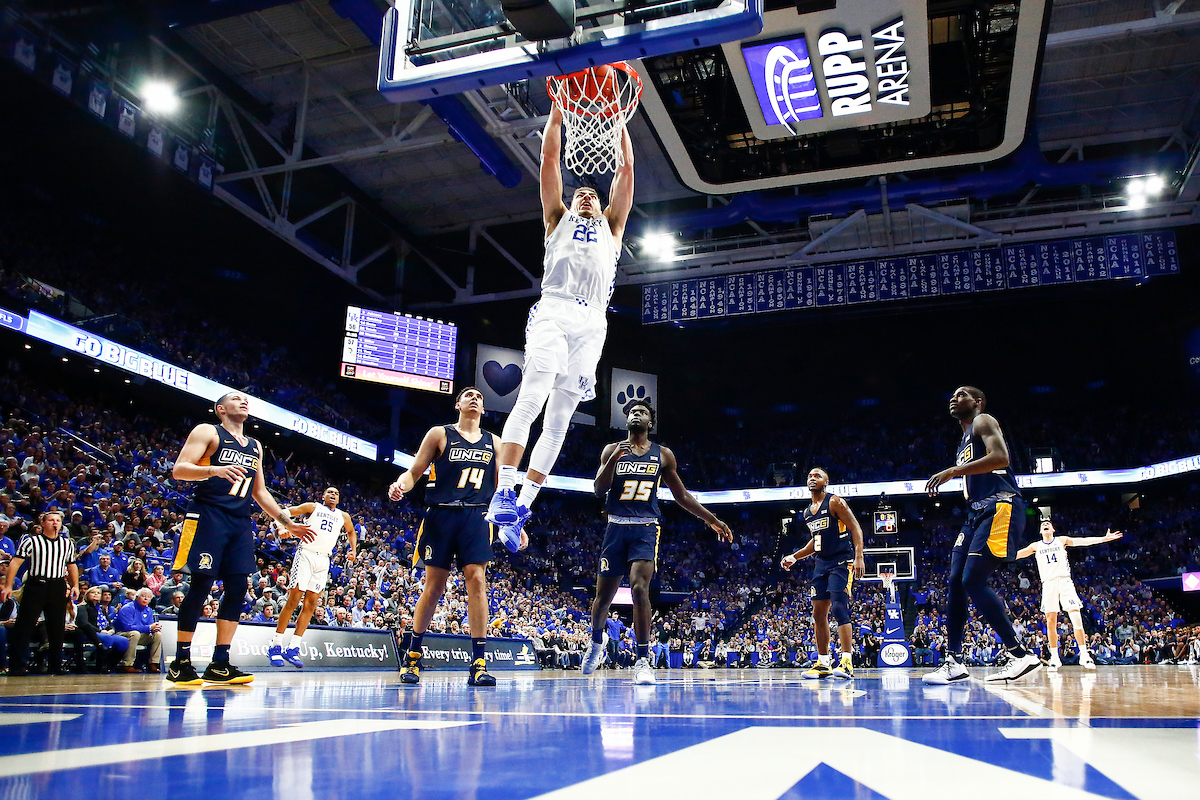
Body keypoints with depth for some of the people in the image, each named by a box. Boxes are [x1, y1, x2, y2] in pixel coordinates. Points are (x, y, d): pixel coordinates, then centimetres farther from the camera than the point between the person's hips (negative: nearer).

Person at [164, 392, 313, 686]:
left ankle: (219, 664, 6)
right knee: (201, 584, -8)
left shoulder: (255, 446, 23)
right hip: (208, 516, -6)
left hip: (241, 523, 6)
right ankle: (180, 663, 2)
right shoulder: (207, 432, 4)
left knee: (238, 587, 0)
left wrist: (288, 522, 23)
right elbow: (179, 469, -7)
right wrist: (214, 470, -25)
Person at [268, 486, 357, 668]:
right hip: (306, 554, -5)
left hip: (324, 560, 5)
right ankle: (276, 646, -2)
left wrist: (353, 550, 20)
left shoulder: (343, 516, 18)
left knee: (311, 604, 0)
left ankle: (293, 648, 3)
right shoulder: (313, 507, 6)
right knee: (293, 599, -10)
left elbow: (351, 532, 35)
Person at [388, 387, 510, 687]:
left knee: (477, 580, -10)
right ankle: (412, 655, 20)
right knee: (434, 586, 2)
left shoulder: (493, 442, 15)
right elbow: (414, 472, 4)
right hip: (441, 516, -2)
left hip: (476, 518, 2)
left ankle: (479, 663, -9)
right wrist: (400, 485, -19)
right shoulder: (440, 434, 7)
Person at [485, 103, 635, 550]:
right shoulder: (558, 219, 28)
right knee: (531, 399, -22)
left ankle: (522, 506, -3)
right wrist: (557, 111, 17)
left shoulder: (611, 227, 32)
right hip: (553, 310, -2)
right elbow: (549, 159, 20)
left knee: (559, 418, -3)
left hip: (591, 323, 2)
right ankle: (504, 491, -25)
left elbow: (626, 169, 27)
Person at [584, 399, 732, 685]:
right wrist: (614, 458, -17)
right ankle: (596, 642, 38)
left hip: (646, 529, -1)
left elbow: (681, 495, 14)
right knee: (604, 594, 8)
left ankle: (642, 661, -16)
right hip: (616, 527, 1)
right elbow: (599, 490, -3)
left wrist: (712, 520, 10)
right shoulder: (612, 450, 7)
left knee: (639, 587, -22)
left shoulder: (663, 455, 8)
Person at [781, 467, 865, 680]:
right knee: (818, 613, 7)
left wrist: (859, 557, -24)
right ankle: (823, 663, 14)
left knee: (839, 609, -19)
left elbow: (856, 529, -13)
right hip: (821, 563, 8)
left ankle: (847, 662, -19)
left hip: (841, 562, -8)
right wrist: (794, 557, 20)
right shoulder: (807, 512, 15)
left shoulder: (835, 502, -8)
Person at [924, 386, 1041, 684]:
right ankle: (953, 662, 5)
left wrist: (953, 471, -20)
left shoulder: (983, 422, 0)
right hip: (976, 514, 10)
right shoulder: (964, 442, 27)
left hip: (1000, 509, -10)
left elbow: (1001, 458, -18)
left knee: (973, 581, -19)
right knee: (956, 582, 2)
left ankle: (1023, 655, -13)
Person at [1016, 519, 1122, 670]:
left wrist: (1104, 538, -8)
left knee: (1076, 618, -11)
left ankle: (1084, 656, -5)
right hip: (1048, 583, 1)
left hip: (1064, 581, -1)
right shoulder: (1036, 546, 14)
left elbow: (1084, 541, 3)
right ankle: (1055, 658, 2)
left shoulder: (1061, 540, 11)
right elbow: (1017, 554, 13)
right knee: (1051, 621, -4)